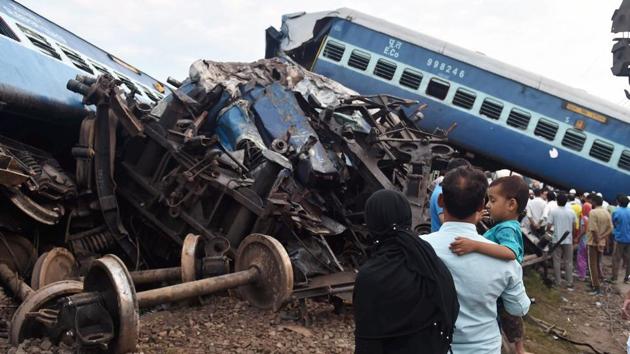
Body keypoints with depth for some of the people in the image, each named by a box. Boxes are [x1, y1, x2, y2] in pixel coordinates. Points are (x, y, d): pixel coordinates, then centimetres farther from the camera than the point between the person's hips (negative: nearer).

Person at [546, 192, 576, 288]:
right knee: (569, 262, 8)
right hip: (568, 240, 2)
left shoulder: (553, 211, -9)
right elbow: (574, 225, 5)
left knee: (557, 261, 6)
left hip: (557, 239, -2)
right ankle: (570, 283, 10)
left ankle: (557, 282, 10)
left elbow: (549, 225, -11)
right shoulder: (571, 212, -1)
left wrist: (547, 231, 10)